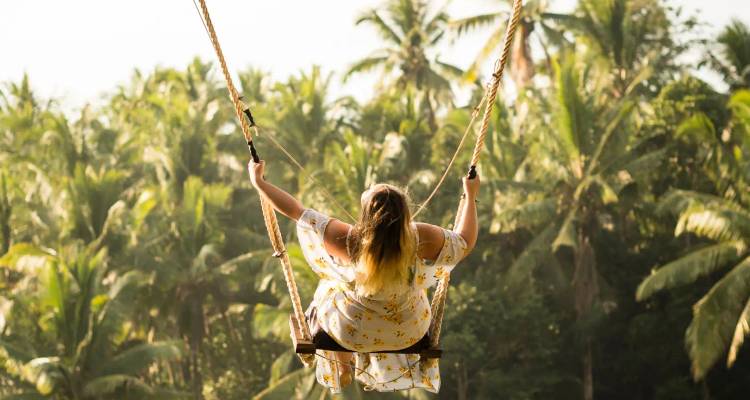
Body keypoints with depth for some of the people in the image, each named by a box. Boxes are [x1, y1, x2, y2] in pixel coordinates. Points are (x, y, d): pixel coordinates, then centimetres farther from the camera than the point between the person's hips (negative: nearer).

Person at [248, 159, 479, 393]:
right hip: (410, 332, 1)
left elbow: (294, 210, -24)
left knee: (329, 291, 34)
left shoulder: (346, 240, -36)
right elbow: (465, 243, -14)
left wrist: (258, 181, -11)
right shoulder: (422, 238, -34)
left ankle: (343, 370, 56)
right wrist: (471, 196, -2)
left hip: (354, 334, -1)